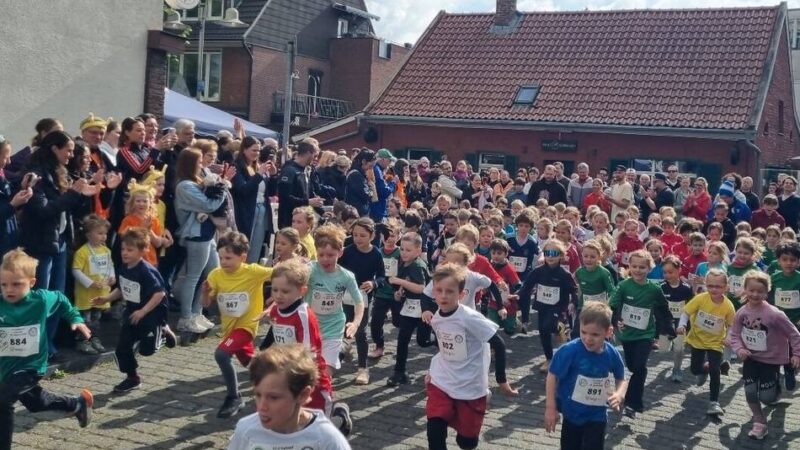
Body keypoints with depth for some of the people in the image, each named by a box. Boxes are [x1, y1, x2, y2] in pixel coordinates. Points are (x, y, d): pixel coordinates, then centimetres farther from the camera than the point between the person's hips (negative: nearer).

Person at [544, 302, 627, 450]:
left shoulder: (612, 354, -14)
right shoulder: (570, 350, -25)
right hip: (572, 413, -1)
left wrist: (620, 394, -18)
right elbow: (552, 376, -15)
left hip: (597, 417, 1)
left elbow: (621, 379, 4)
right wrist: (550, 408, -12)